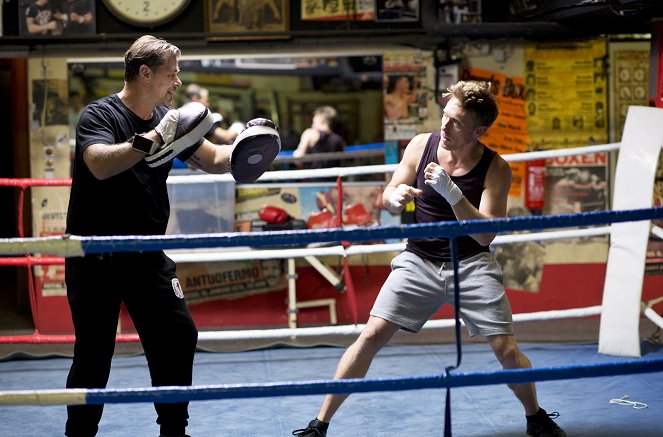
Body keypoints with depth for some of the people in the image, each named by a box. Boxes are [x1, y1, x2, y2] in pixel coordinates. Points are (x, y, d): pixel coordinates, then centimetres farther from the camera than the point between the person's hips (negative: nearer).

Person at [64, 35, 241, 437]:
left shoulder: (169, 120, 5)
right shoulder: (100, 115, -13)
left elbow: (214, 160, 8)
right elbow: (100, 165, -32)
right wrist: (151, 140, -38)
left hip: (147, 254, 6)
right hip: (95, 258, -6)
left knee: (179, 337, 4)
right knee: (93, 354, -1)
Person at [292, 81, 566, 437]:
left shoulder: (495, 169, -11)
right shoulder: (421, 145, -6)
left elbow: (485, 234, -18)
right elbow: (387, 199, 5)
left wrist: (451, 192, -30)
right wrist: (395, 197, -20)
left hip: (470, 264, -1)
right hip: (419, 260, 1)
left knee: (505, 348, -9)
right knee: (371, 335, -10)